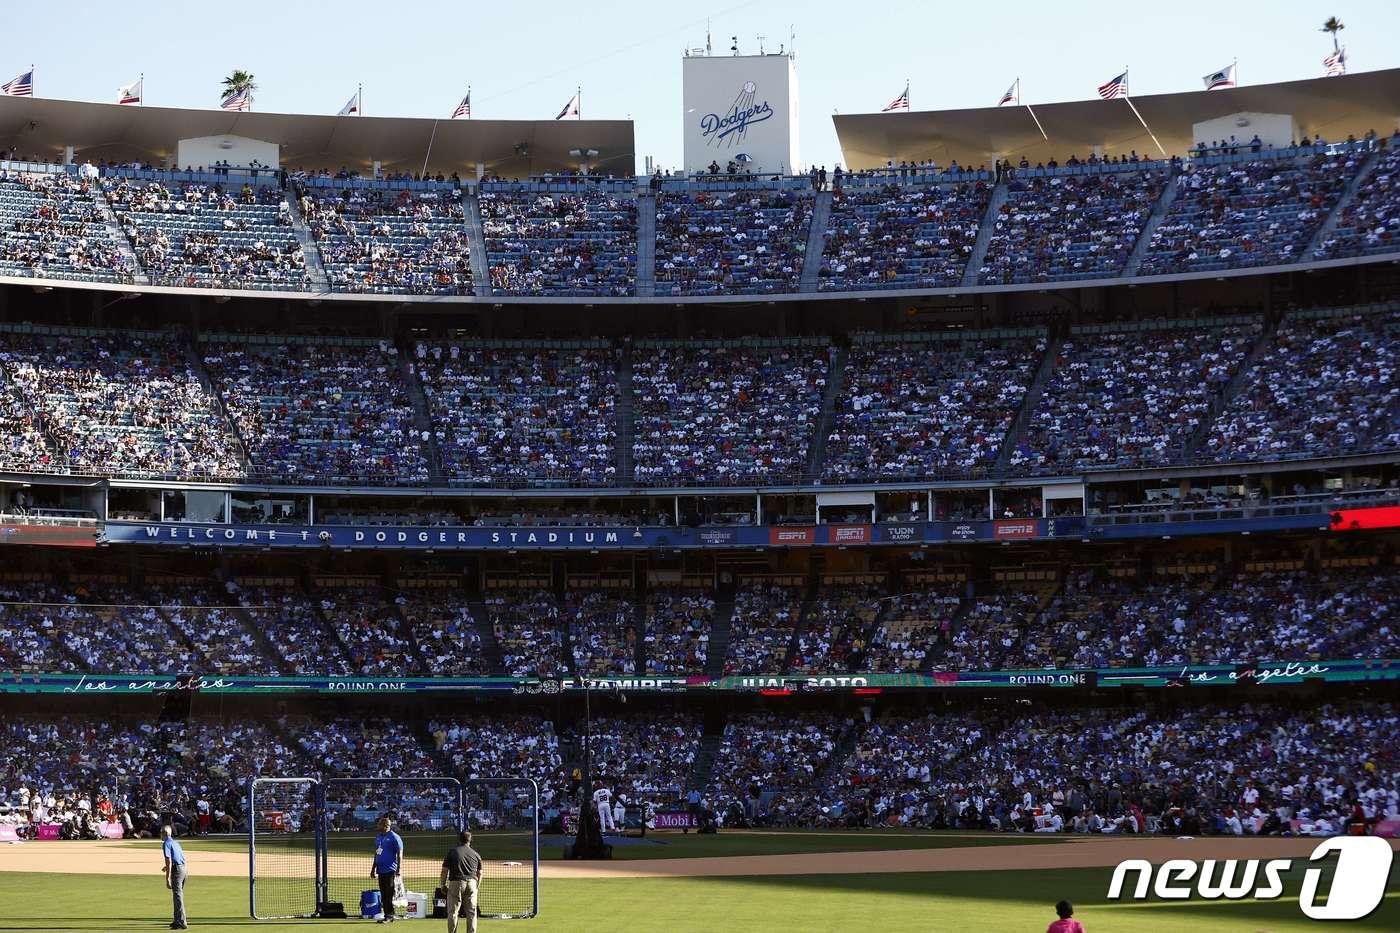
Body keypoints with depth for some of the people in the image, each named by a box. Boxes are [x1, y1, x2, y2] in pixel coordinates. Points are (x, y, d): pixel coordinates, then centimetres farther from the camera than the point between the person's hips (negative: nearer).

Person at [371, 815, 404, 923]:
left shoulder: (394, 837, -9)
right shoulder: (378, 837, 16)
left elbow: (400, 854, -12)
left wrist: (398, 869, -18)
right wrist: (373, 868, 23)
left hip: (390, 870, -8)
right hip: (380, 870, 8)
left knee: (389, 894, -8)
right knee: (383, 894, 9)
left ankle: (390, 916, -6)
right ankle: (387, 915, 14)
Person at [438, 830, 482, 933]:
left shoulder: (452, 852, 2)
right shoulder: (475, 854, 12)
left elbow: (445, 870, 0)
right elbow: (479, 873, 13)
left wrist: (443, 885, 8)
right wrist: (476, 886, 23)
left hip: (456, 883, -3)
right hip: (472, 883, 3)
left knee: (453, 911, 2)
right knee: (472, 912, 8)